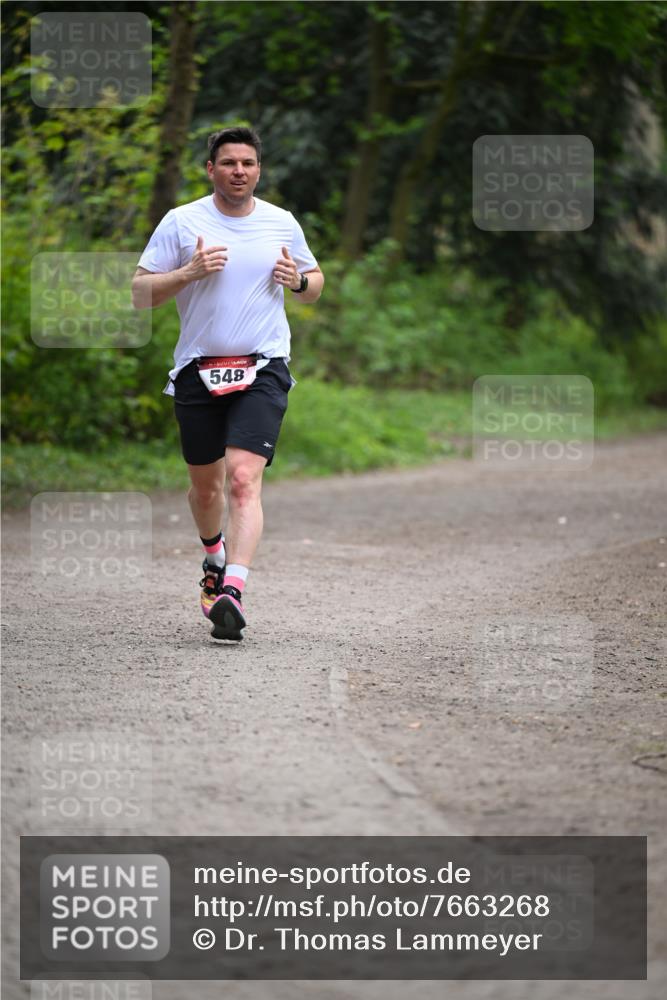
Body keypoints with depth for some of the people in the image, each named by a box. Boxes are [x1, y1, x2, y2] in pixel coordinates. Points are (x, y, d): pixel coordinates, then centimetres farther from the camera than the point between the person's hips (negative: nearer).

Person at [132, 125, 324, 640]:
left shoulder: (282, 223, 6)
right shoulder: (182, 222, 1)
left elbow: (314, 283, 21)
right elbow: (140, 293, 0)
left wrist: (299, 280, -3)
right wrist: (188, 273, -16)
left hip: (263, 369, -1)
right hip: (198, 369, 1)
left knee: (244, 478, -19)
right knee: (205, 484, 13)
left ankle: (232, 590, -29)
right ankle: (215, 557, 44)